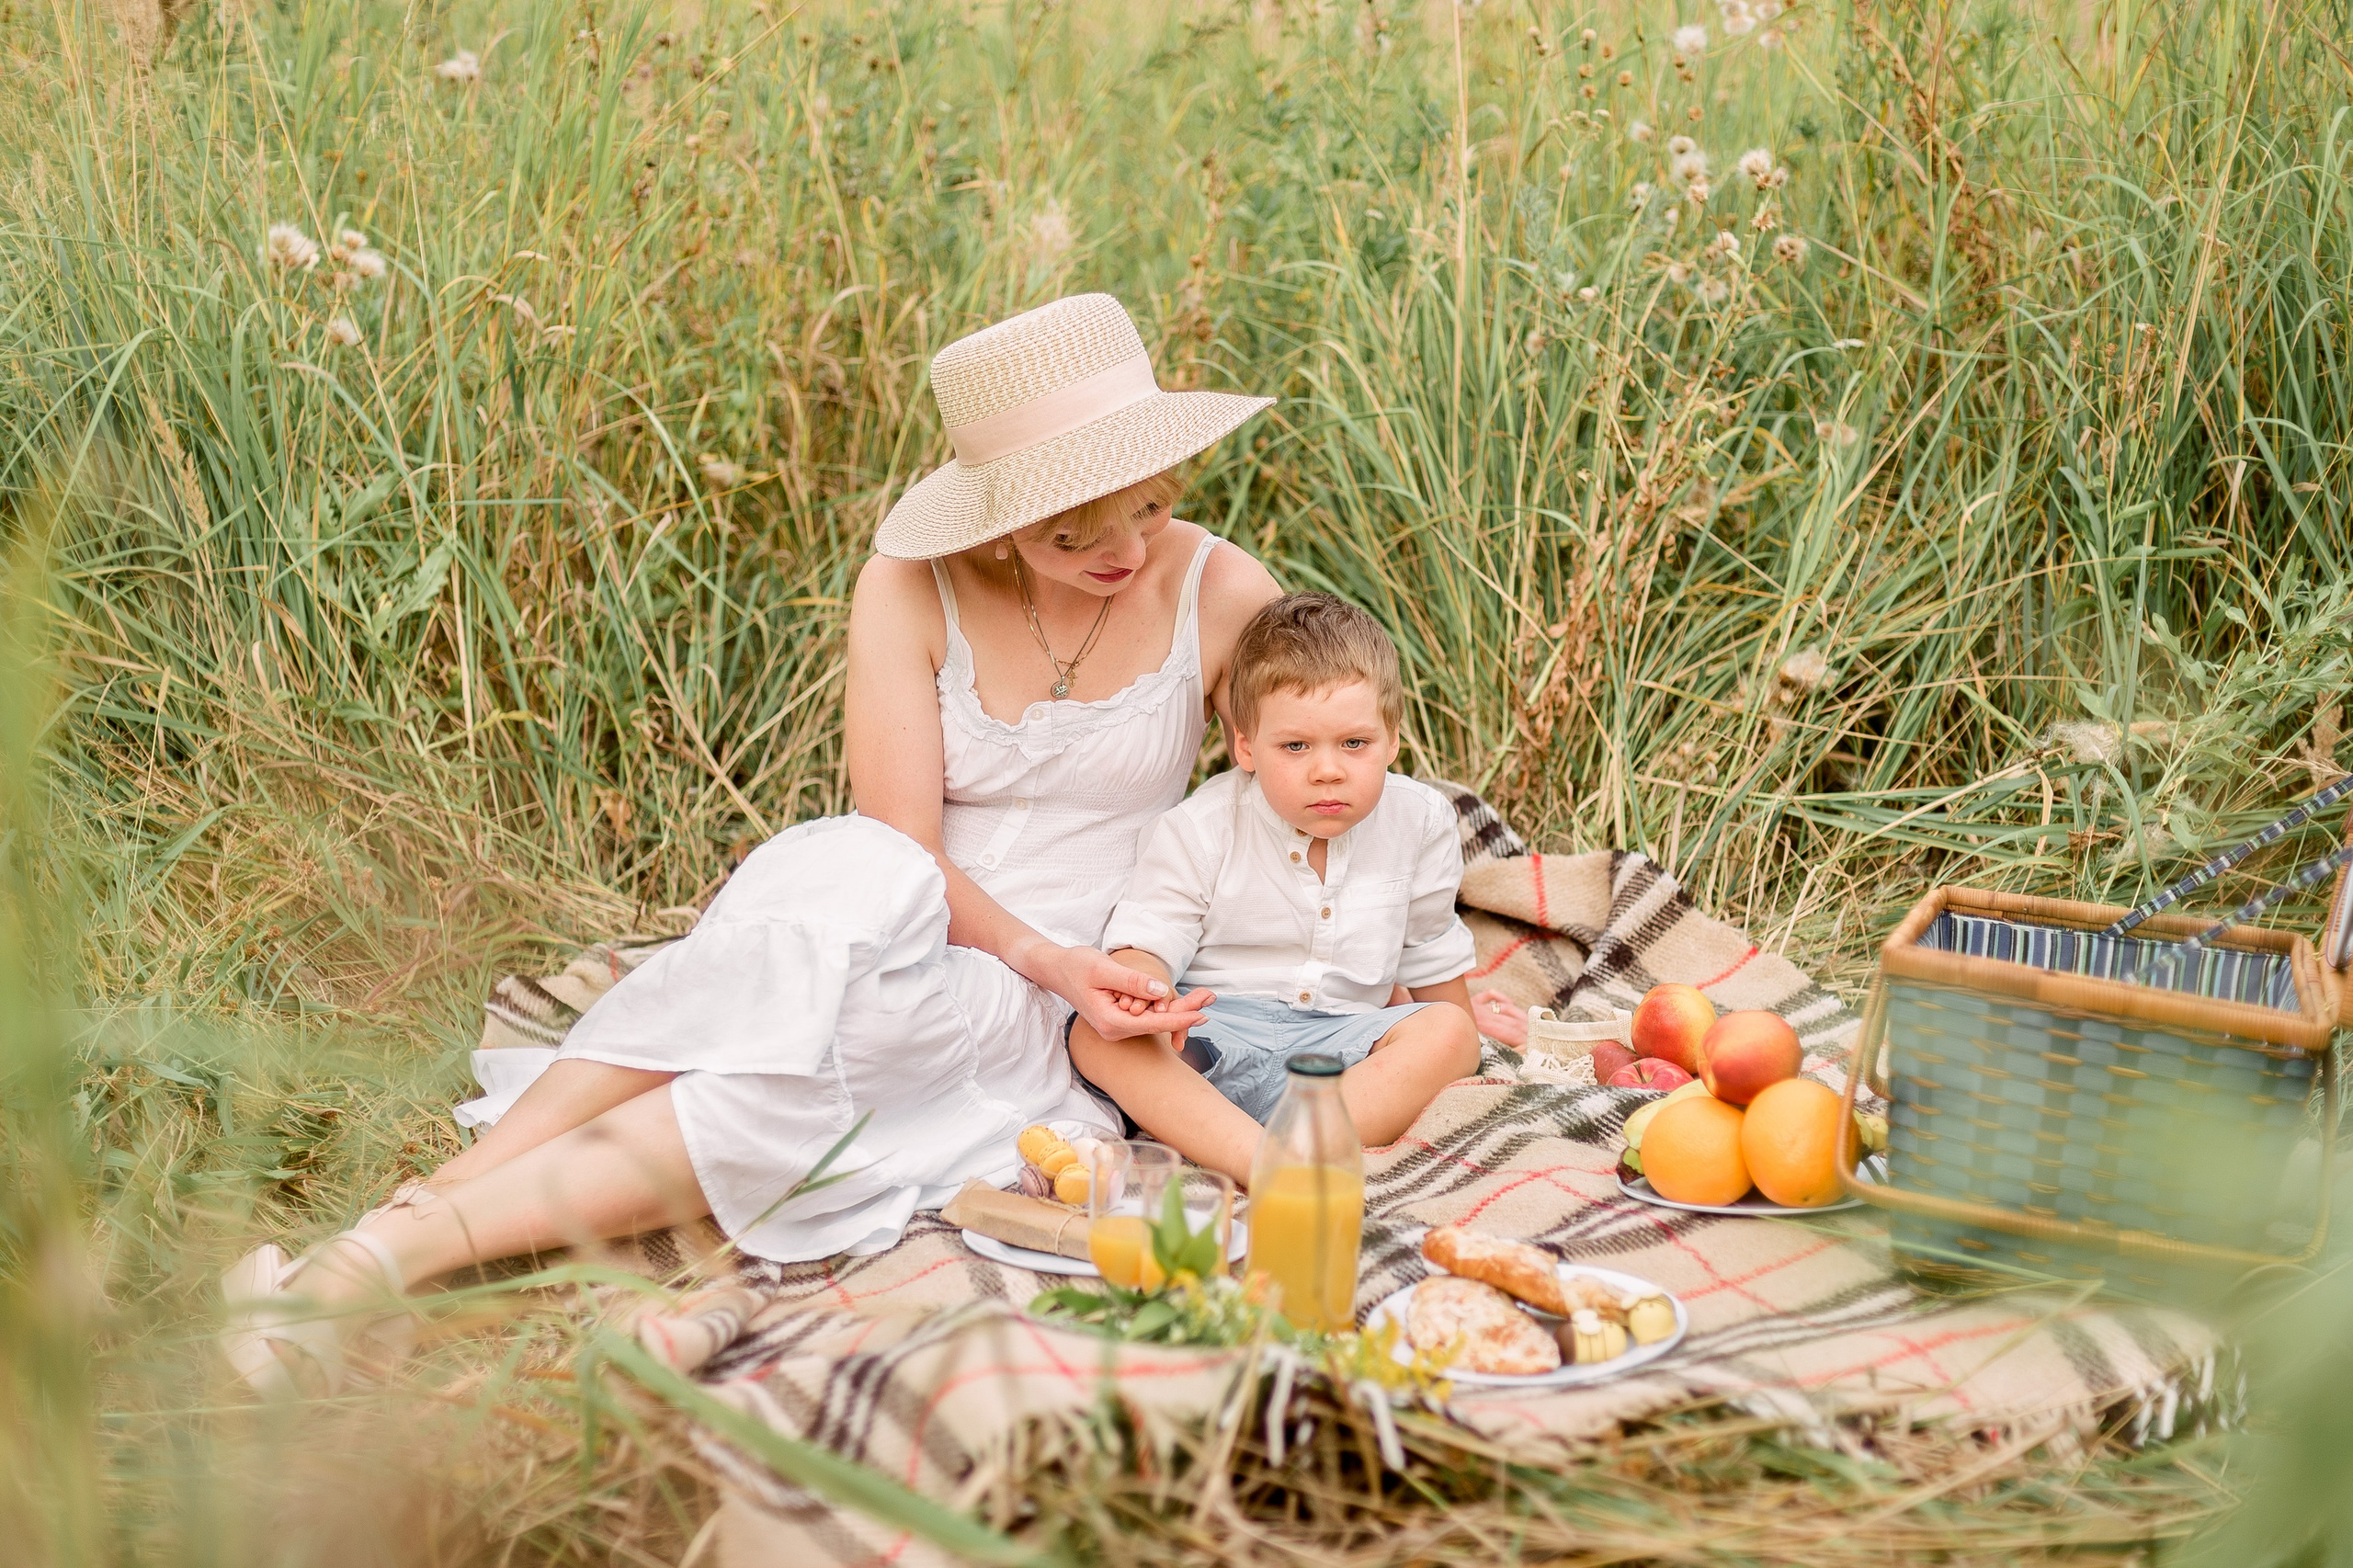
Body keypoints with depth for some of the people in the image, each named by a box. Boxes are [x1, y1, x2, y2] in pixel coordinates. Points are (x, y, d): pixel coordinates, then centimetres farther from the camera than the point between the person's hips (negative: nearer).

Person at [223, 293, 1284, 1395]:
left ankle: (398, 1247, -38)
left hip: (1048, 1020, 0)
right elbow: (903, 846, -9)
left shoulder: (1219, 594, -3)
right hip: (906, 952, 0)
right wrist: (1045, 956, -24)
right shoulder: (912, 590, -4)